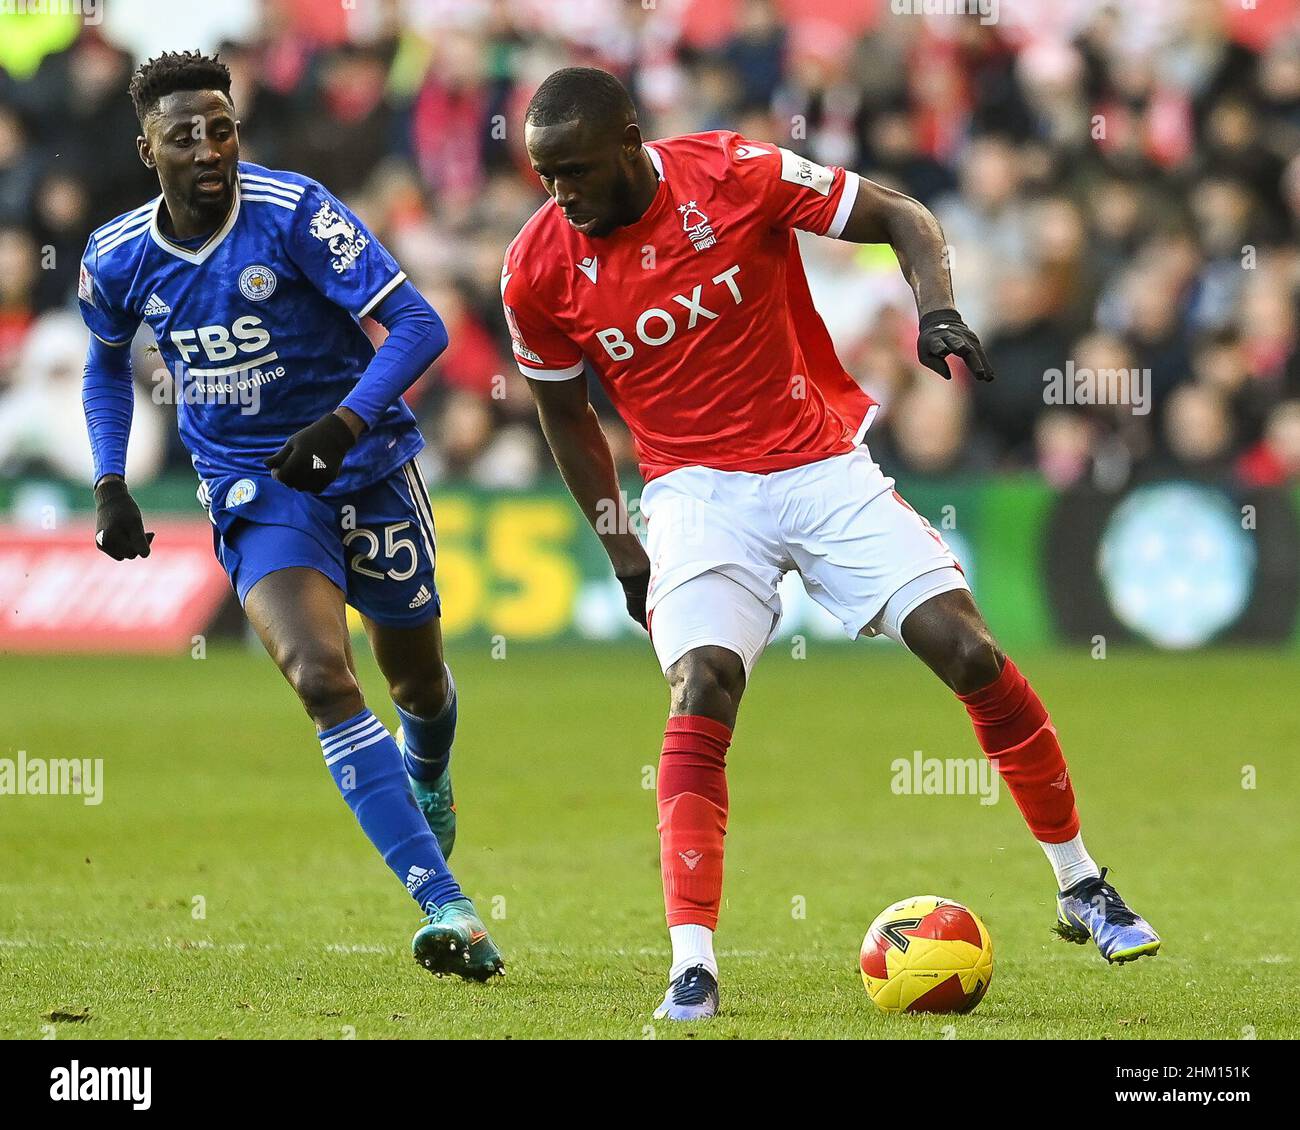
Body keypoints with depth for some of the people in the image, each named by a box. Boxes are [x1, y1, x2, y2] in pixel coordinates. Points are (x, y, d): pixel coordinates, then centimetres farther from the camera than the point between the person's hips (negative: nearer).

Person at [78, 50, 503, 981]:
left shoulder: (293, 214, -20)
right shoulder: (118, 259, -6)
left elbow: (417, 325, -23)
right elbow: (107, 361, 17)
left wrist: (345, 422, -37)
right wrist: (110, 485, 5)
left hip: (366, 469, -1)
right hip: (255, 492, 1)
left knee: (417, 679, 16)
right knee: (321, 678, -22)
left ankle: (427, 774, 57)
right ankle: (447, 908, -26)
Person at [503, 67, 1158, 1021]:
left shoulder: (737, 174, -15)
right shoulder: (540, 269, -8)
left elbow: (902, 219, -5)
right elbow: (565, 410, 10)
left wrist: (939, 312, -23)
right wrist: (620, 548, 10)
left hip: (822, 465, 0)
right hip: (698, 492, 0)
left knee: (970, 652, -7)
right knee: (701, 694, -23)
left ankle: (1083, 889, 10)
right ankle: (692, 964, -23)